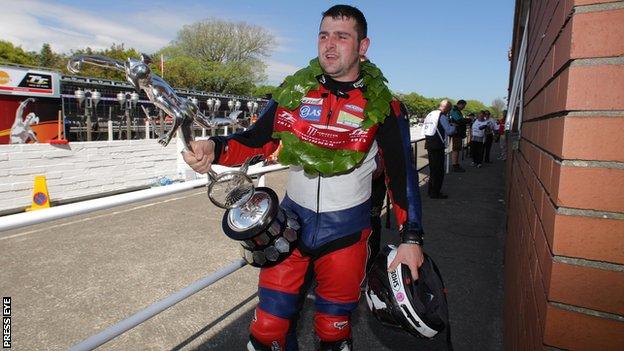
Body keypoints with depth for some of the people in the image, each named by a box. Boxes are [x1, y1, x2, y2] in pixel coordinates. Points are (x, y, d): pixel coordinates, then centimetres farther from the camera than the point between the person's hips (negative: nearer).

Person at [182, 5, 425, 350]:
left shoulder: (382, 104, -7)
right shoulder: (294, 89, -1)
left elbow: (402, 172, -4)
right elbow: (257, 140, -2)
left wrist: (411, 238, -8)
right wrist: (214, 148, -22)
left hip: (346, 228, -1)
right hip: (292, 217, 2)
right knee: (269, 323, 7)